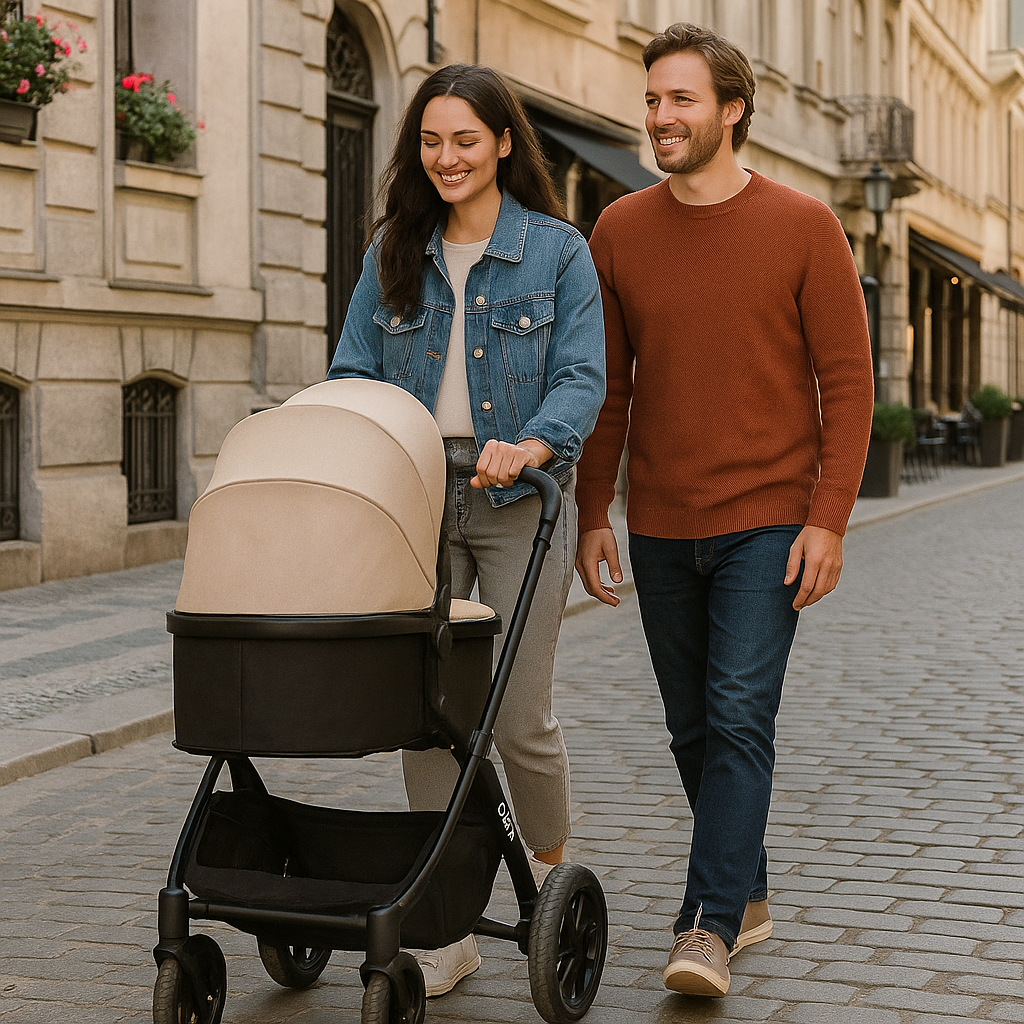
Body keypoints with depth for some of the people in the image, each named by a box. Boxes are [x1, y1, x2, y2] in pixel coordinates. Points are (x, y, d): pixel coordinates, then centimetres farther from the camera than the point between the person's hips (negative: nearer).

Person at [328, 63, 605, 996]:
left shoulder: (558, 249, 2)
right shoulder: (395, 255, 12)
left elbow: (583, 374, -7)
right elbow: (353, 371, 10)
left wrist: (532, 445, -26)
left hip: (516, 499, -3)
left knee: (518, 716, -4)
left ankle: (552, 879, 24)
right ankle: (449, 927, 13)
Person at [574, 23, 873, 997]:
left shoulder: (803, 227, -5)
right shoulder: (619, 232, 4)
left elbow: (847, 379, -5)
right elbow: (607, 387, 9)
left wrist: (827, 520, -12)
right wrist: (590, 515, 4)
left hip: (768, 522, -4)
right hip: (659, 529, 4)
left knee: (739, 717, -11)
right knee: (692, 727, 11)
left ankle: (708, 927, -7)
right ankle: (747, 892, 28)